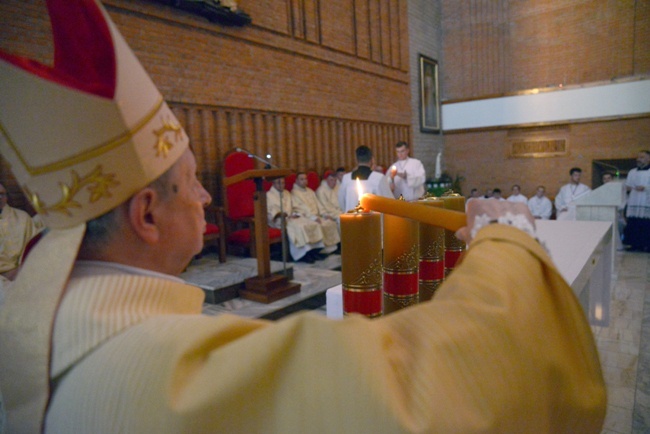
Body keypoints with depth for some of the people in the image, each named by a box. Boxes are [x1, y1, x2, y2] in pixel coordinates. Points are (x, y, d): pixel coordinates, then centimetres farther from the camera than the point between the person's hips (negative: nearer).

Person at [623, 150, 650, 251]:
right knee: (633, 225, 2)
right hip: (633, 203, 4)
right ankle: (635, 244, 9)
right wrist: (627, 188, 0)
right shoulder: (632, 172, 18)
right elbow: (627, 185, 21)